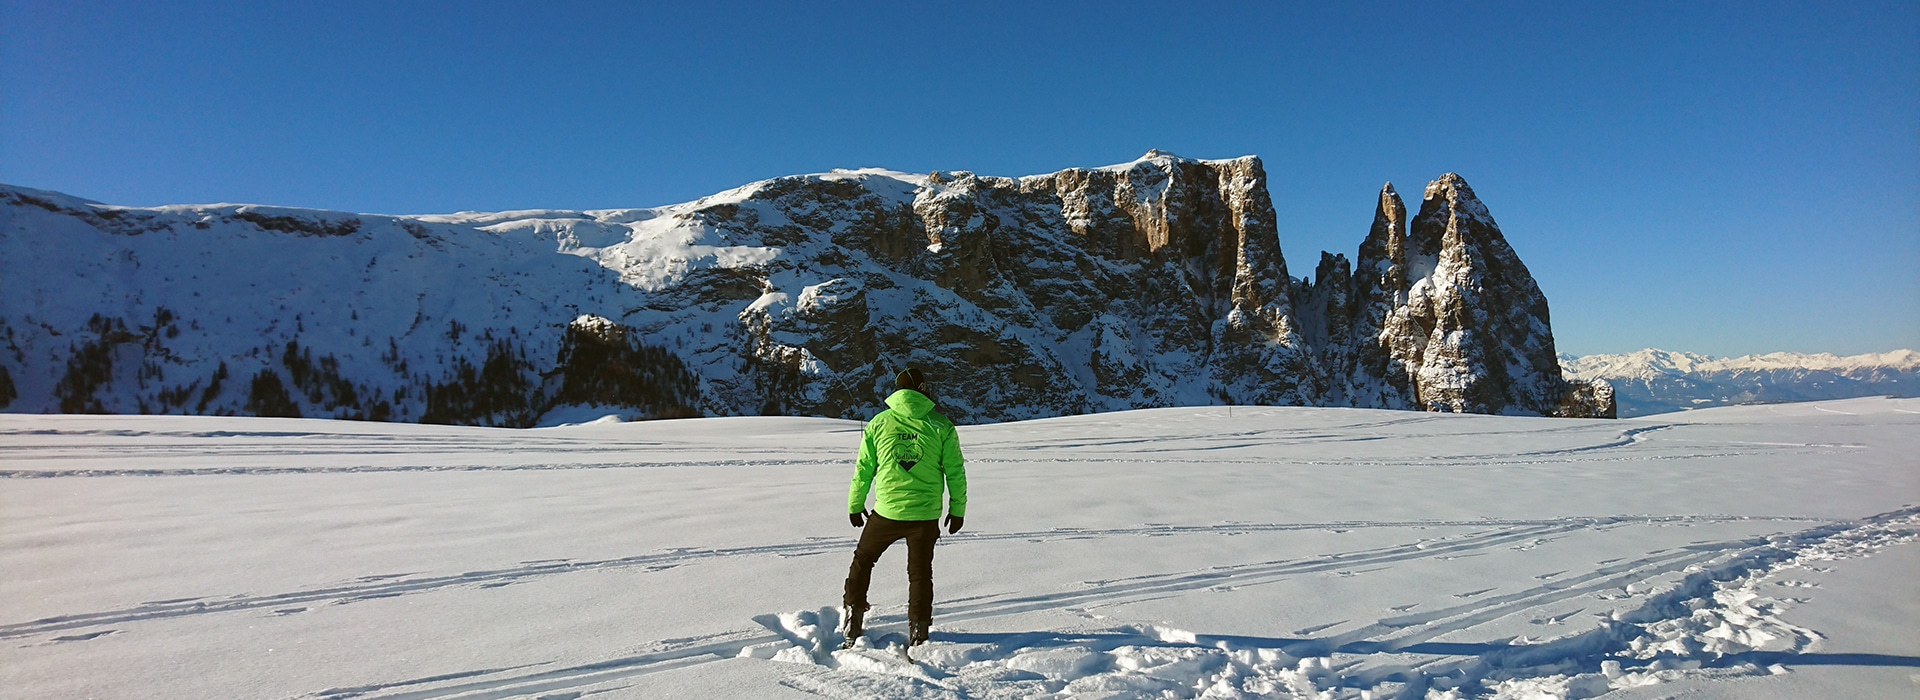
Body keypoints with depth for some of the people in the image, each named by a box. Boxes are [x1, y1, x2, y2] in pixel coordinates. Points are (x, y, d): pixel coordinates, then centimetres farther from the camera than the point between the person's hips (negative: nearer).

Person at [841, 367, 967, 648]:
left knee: (862, 561, 21)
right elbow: (955, 472, 0)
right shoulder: (940, 425, -4)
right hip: (926, 515, 0)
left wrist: (855, 505, 17)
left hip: (886, 512, 0)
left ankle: (853, 625, 23)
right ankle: (918, 634, 18)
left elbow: (863, 469, 4)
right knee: (920, 573, 15)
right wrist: (958, 509, 12)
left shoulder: (879, 423, -2)